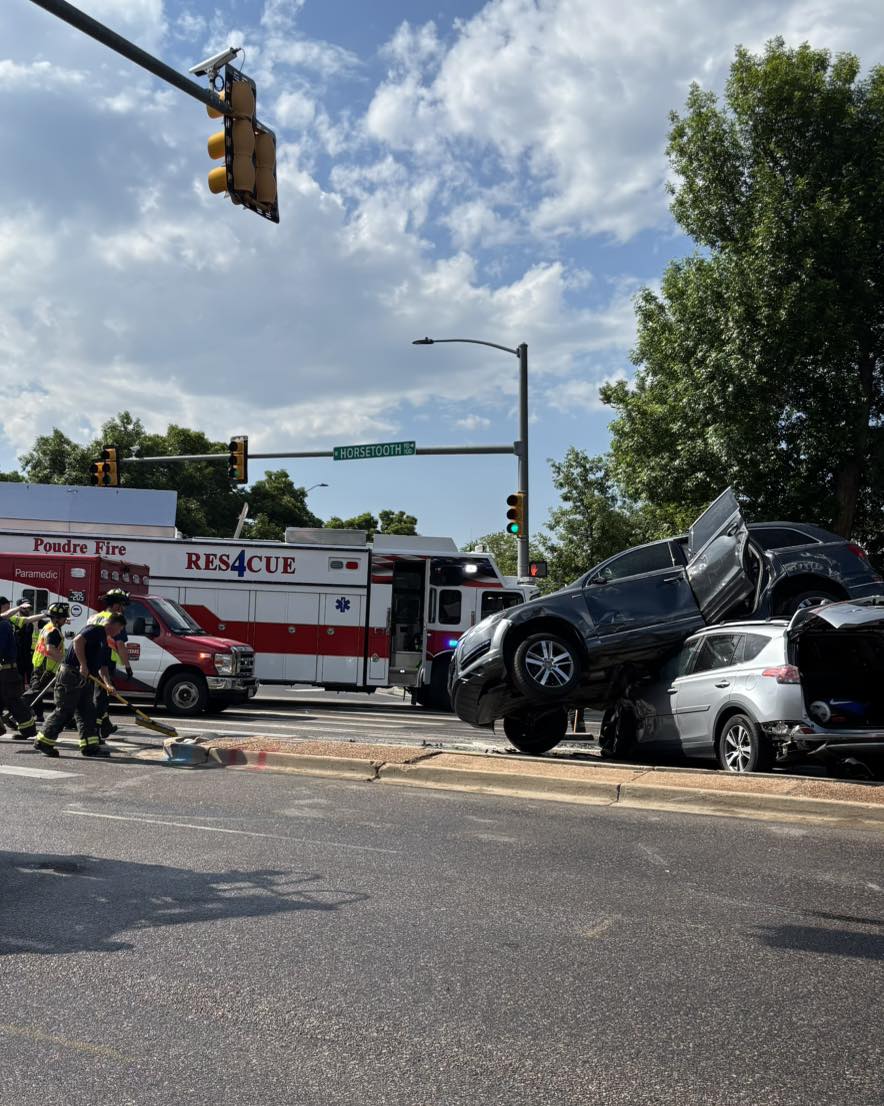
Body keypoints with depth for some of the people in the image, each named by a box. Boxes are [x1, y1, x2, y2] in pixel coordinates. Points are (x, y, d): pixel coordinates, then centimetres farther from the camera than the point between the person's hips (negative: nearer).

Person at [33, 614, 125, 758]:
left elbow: (102, 668, 20)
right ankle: (42, 742, 5)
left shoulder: (105, 643, 21)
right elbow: (78, 641, -23)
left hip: (85, 679, 10)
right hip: (71, 675, -10)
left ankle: (90, 746, 8)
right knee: (64, 711, -5)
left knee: (87, 712, 6)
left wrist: (108, 684, 3)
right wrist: (83, 665, -26)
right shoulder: (95, 630, -7)